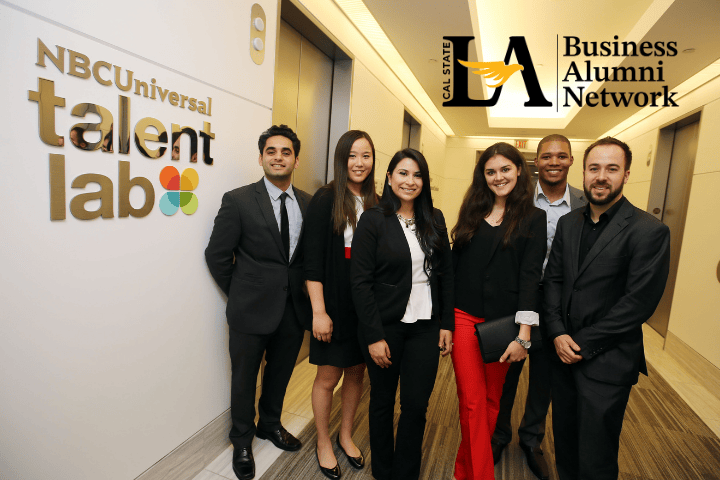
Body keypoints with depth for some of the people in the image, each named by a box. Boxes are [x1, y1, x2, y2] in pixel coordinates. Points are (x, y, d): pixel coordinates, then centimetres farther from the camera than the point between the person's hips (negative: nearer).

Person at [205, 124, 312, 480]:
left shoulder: (309, 203, 1)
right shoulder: (238, 200, -11)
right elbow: (217, 255, -7)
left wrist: (305, 294, 3)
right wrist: (240, 294, -2)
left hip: (294, 308, 4)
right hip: (252, 310, -3)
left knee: (280, 373, 22)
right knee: (245, 378, 16)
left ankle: (270, 424, 50)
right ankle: (242, 441, 42)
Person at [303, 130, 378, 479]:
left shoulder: (377, 205, 5)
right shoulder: (325, 200, -9)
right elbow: (313, 260, -12)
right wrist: (319, 312, -15)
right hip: (335, 303, -4)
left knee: (357, 372, 17)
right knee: (328, 376, 10)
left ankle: (346, 435, 41)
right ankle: (323, 442, 35)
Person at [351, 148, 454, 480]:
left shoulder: (435, 219, 5)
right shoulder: (373, 220, -8)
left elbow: (446, 273, 8)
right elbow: (360, 282, -11)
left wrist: (446, 323, 4)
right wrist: (374, 336, -13)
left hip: (425, 326, 3)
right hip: (385, 326, -3)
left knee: (416, 405, 8)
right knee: (382, 402, 14)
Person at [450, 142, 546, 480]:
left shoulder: (533, 218, 0)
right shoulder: (472, 212, 7)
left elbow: (530, 275, -7)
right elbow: (455, 263, 7)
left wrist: (523, 335, -13)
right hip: (465, 319, 1)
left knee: (491, 400, 15)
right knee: (472, 403, 3)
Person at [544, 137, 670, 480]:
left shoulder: (649, 231, -11)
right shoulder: (568, 223, 6)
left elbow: (638, 303, -15)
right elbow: (553, 280, 5)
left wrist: (583, 344, -13)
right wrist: (558, 335, -6)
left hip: (607, 361, -4)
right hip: (564, 351, 5)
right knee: (564, 440, 20)